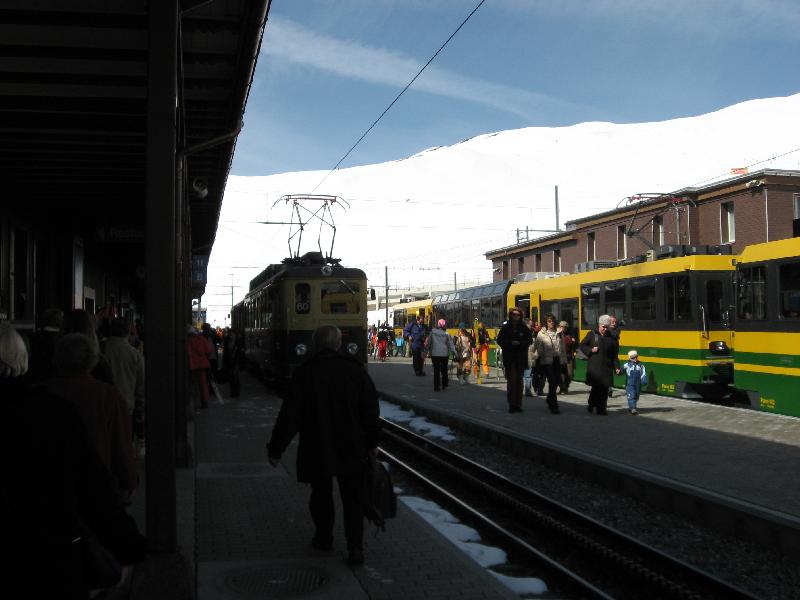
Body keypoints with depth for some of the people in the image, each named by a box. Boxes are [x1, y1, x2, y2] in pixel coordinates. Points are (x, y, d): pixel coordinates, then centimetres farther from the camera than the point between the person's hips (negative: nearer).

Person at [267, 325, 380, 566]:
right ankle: (355, 548, 1)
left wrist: (276, 448, -3)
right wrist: (371, 443, 13)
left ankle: (324, 538, 31)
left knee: (321, 494, 19)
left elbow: (290, 415, -10)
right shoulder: (356, 370, -4)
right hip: (352, 448, 1)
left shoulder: (304, 373, -10)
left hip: (316, 449, -1)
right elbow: (371, 410, 1)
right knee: (352, 497, 8)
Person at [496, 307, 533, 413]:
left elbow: (530, 340, 5)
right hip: (509, 358, -2)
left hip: (521, 358, 2)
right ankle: (512, 403, -1)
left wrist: (520, 343, -11)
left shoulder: (524, 328, 3)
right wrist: (511, 343, -12)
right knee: (511, 380, -7)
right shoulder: (505, 327, 1)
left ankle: (517, 404, 8)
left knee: (519, 380, 3)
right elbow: (499, 340, 2)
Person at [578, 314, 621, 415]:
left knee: (604, 389, 1)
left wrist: (616, 367, 3)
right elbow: (582, 346, 11)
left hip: (606, 368, 2)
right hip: (594, 366, -2)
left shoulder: (611, 338, 9)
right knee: (596, 387, -7)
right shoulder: (592, 334, 5)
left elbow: (615, 355, 11)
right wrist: (591, 350, -7)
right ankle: (591, 405, 15)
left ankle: (601, 409, 11)